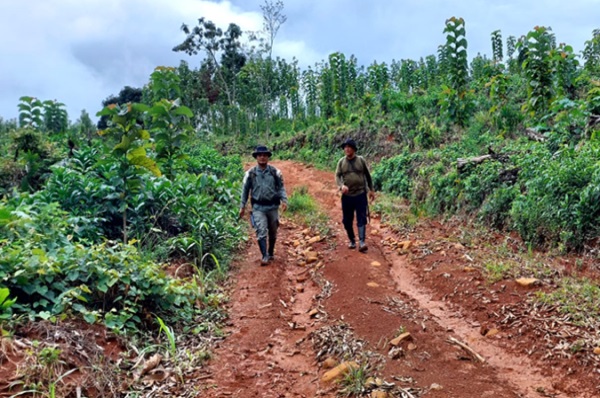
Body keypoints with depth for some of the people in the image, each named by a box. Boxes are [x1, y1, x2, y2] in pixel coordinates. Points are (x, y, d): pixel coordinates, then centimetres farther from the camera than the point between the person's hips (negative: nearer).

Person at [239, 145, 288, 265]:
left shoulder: (275, 172, -1)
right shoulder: (250, 173, -2)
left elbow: (281, 187, 2)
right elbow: (245, 190, 5)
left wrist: (284, 200, -13)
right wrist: (242, 206, 5)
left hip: (273, 206, 2)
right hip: (258, 207, -2)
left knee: (273, 232, 14)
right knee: (261, 232, -13)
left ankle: (271, 253, 32)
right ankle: (264, 256, -11)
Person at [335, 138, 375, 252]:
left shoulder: (361, 160, 1)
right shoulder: (341, 162, 4)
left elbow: (367, 175, 9)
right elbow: (337, 176, -2)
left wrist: (371, 190, 12)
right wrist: (341, 186, -23)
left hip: (360, 194, -2)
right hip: (347, 196, 2)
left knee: (361, 219, -8)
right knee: (347, 220, 8)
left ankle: (362, 243, -12)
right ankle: (352, 241, 24)